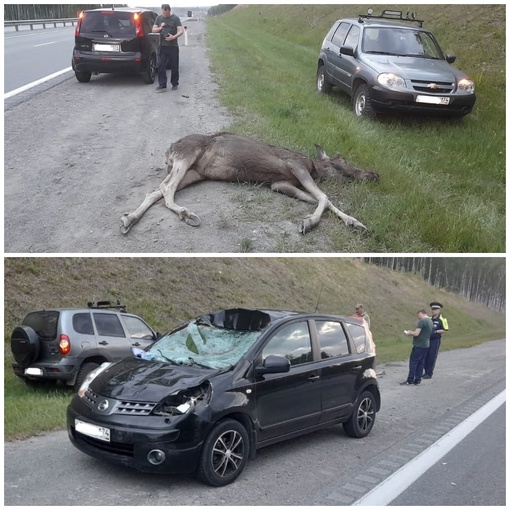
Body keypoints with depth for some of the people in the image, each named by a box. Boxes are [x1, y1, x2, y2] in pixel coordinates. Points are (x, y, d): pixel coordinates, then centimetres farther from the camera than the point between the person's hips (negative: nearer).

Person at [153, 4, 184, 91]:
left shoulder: (175, 18, -1)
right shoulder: (159, 18, 9)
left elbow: (181, 31, -8)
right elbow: (153, 30, 13)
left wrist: (174, 37, -24)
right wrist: (160, 28, -7)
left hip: (173, 46, -3)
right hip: (162, 46, 3)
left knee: (174, 66, 4)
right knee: (161, 65, -5)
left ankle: (174, 84, 17)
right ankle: (162, 85, -4)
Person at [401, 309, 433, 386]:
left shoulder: (422, 321, -16)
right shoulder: (430, 321, 13)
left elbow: (416, 333, -21)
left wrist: (408, 333, -4)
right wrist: (411, 333, 16)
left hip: (419, 345, -9)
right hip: (426, 345, 9)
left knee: (413, 362, -3)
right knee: (420, 363, 11)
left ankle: (410, 380, -3)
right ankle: (417, 380, 12)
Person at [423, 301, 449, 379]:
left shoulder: (442, 319, -6)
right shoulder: (429, 319, 14)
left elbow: (445, 330, -9)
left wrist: (436, 331, -16)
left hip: (435, 340, -6)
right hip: (427, 340, 6)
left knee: (432, 357, -3)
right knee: (425, 356, 7)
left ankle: (429, 374, 4)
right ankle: (426, 372, 18)